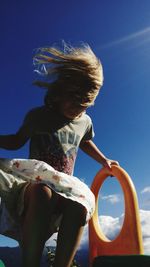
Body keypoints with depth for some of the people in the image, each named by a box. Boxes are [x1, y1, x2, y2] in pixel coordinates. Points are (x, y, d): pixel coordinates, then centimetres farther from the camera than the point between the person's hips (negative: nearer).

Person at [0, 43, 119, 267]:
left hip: (65, 188, 3)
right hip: (32, 185, -2)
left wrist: (104, 161, 32)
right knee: (42, 192, -42)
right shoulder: (37, 116, 0)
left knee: (80, 206, -35)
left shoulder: (85, 122, 10)